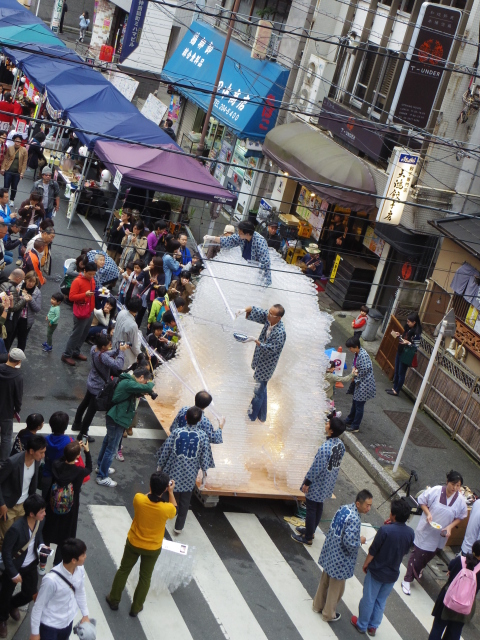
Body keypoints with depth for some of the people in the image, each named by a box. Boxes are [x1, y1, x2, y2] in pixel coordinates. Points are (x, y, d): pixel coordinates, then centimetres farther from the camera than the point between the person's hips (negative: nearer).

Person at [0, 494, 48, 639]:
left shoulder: (40, 521, -17)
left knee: (29, 595, 17)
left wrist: (41, 545, -13)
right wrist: (13, 574, -18)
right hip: (14, 566, -5)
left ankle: (13, 605, 51)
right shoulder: (16, 528, -36)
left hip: (31, 565, 5)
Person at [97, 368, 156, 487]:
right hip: (117, 419, -11)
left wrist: (144, 392, -3)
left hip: (115, 417, 11)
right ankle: (102, 477, 8)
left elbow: (136, 393, 18)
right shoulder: (128, 383, -26)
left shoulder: (128, 381, 6)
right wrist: (151, 384, -10)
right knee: (111, 448, -1)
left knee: (108, 442, 25)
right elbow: (146, 388, -33)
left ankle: (101, 466, 43)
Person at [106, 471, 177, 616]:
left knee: (123, 570, 24)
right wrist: (171, 492, -1)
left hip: (133, 543, 1)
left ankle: (114, 600, 40)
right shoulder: (167, 509, -30)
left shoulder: (138, 499, -27)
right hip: (153, 548, -1)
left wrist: (154, 488, 1)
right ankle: (136, 608, 36)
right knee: (145, 577, 21)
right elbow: (174, 511, -4)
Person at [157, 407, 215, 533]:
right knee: (185, 501, 13)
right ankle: (179, 526, 17)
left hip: (174, 470, 0)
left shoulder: (177, 432, -10)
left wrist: (160, 465, 8)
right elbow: (205, 455, -6)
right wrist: (204, 470, 8)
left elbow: (166, 450, -5)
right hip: (190, 474, 0)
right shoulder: (203, 436, -11)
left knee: (174, 494, 25)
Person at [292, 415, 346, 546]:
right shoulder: (340, 444, -7)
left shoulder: (325, 448, -33)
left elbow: (316, 468, -25)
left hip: (318, 484, -8)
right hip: (329, 483, 8)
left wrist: (307, 482, -13)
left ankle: (308, 538, 20)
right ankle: (311, 530, 41)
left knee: (311, 509, 8)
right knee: (319, 506, 23)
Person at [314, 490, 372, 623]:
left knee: (325, 580, 26)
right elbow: (349, 542, -32)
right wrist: (360, 541, -13)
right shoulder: (354, 519, -30)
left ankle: (318, 605, 44)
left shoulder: (344, 508, -3)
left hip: (329, 552, 9)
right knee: (336, 587, 12)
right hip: (340, 558, -8)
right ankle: (329, 614, 29)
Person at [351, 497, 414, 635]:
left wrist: (365, 564, 0)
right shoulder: (410, 533, -12)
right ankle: (373, 626, 34)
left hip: (377, 571, -4)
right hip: (393, 574, 4)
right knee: (381, 601, 22)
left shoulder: (385, 530, -27)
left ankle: (361, 625, 32)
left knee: (368, 599, 15)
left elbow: (373, 551, -19)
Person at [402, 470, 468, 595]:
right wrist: (427, 513, -21)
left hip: (440, 535, 3)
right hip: (425, 530, -3)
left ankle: (419, 569, 54)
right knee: (417, 554, 3)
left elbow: (460, 517, 0)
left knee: (429, 555, 24)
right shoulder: (435, 491, -21)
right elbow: (422, 501, -6)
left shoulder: (460, 500, -15)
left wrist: (450, 527, -14)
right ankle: (407, 580, 16)